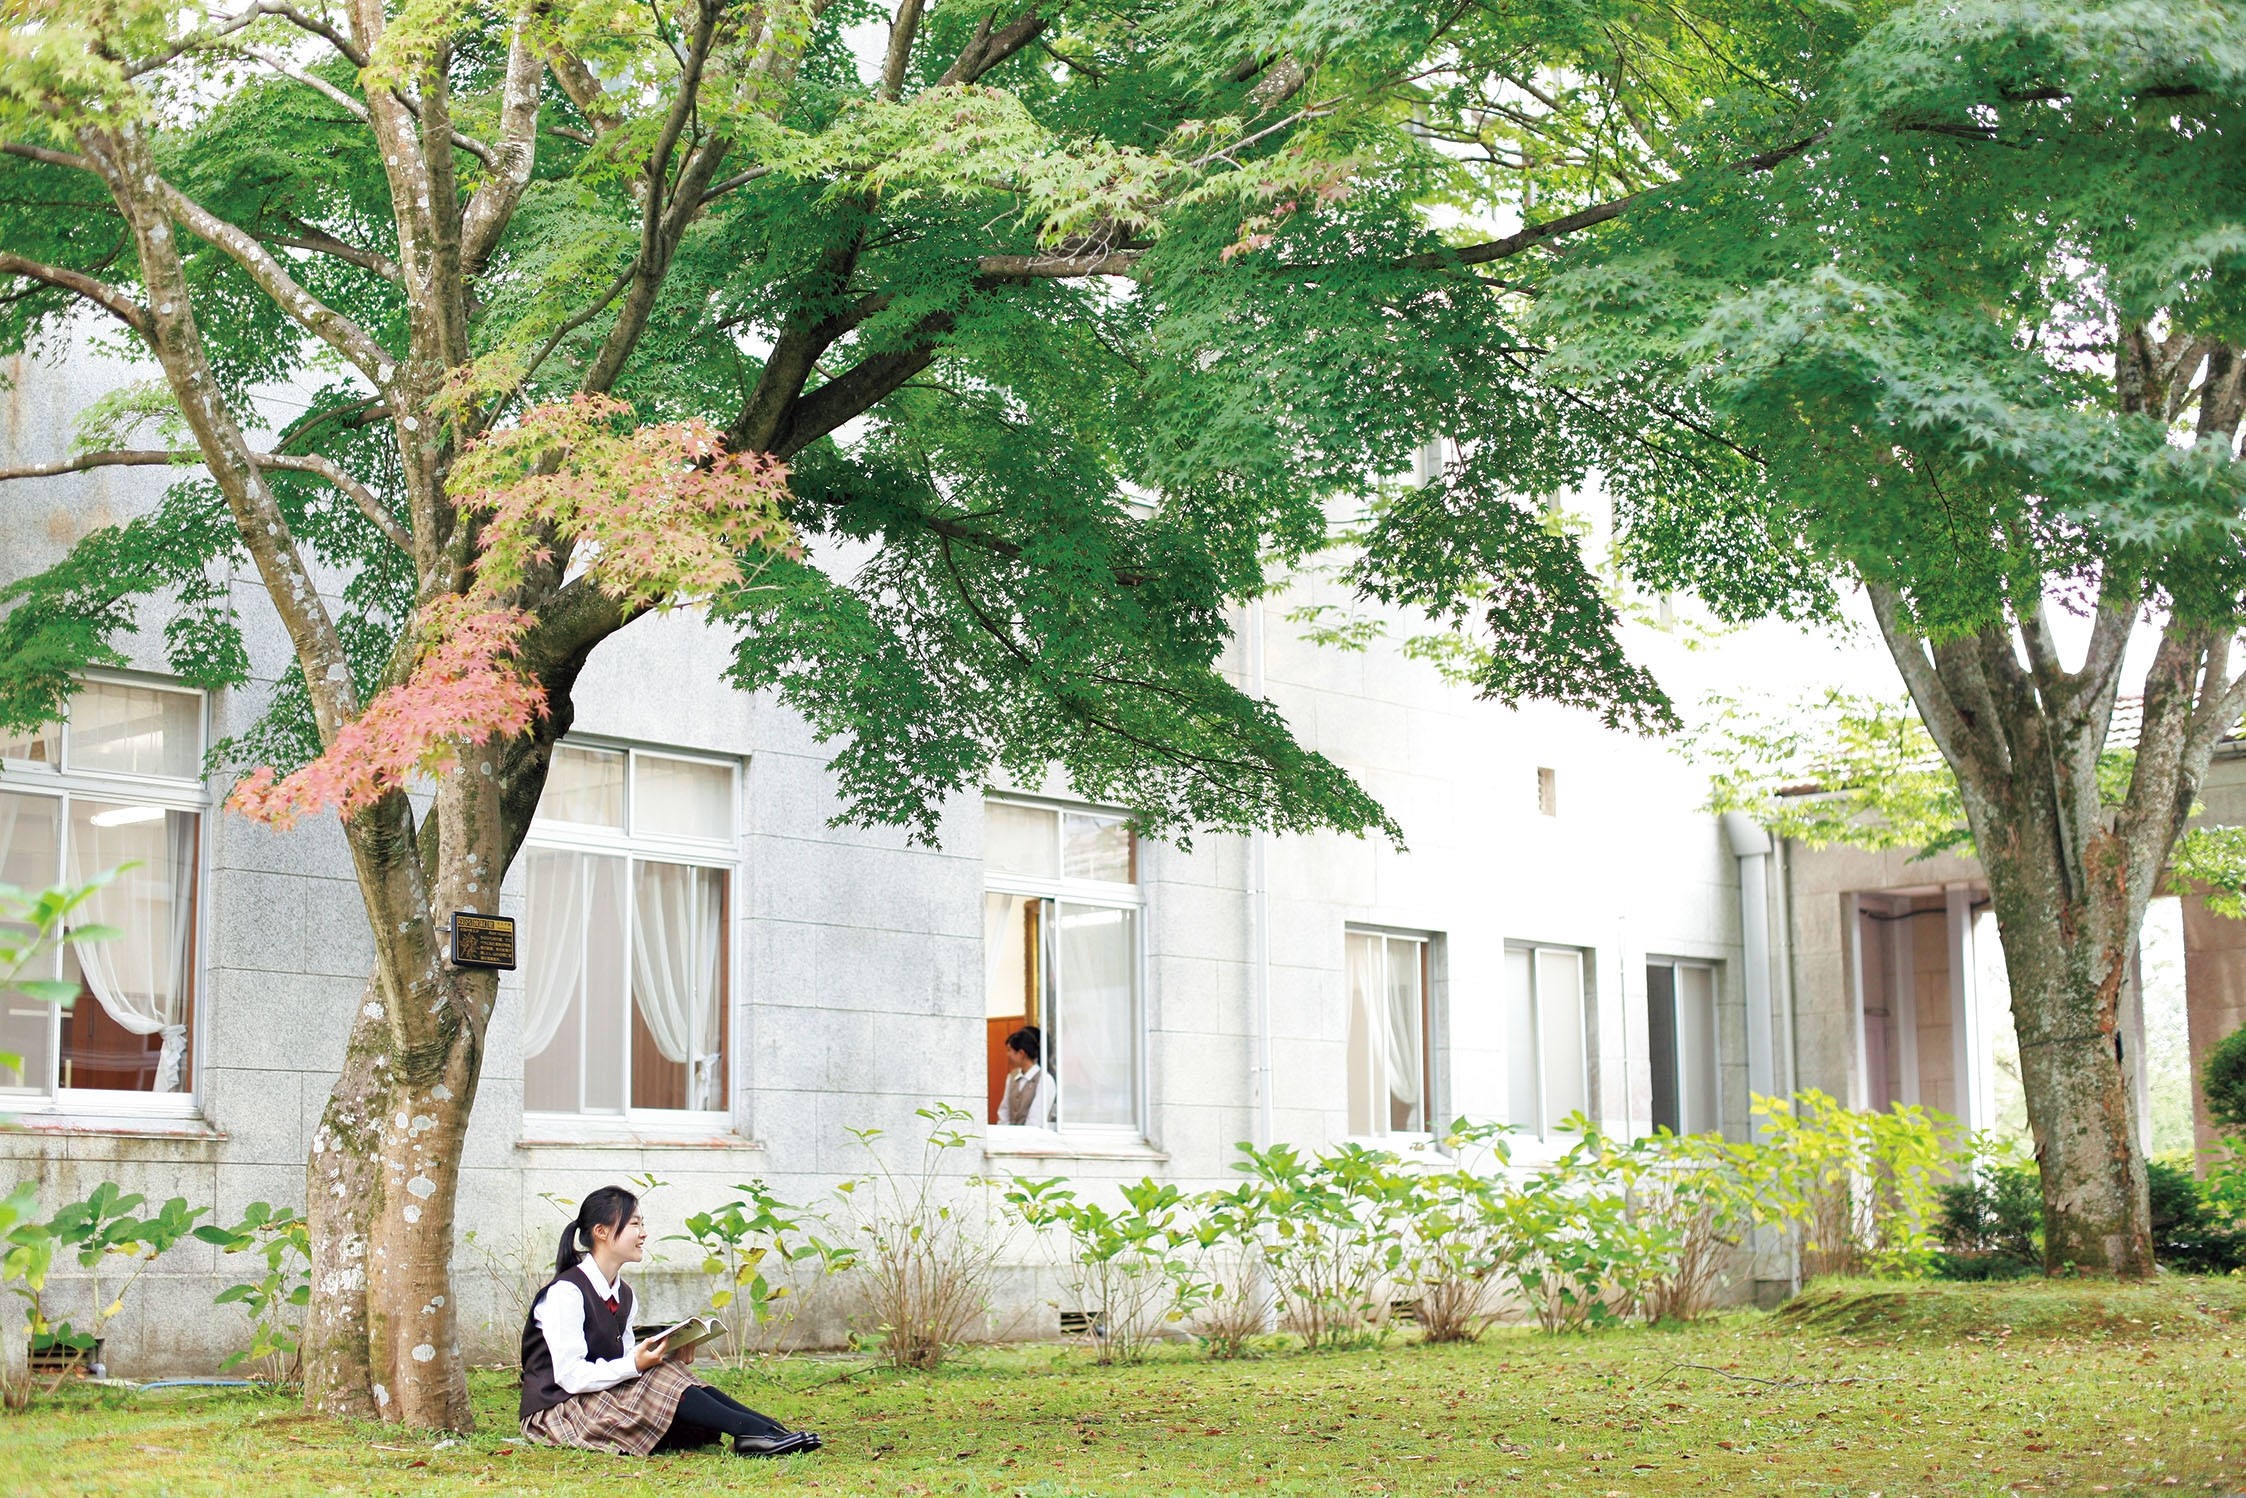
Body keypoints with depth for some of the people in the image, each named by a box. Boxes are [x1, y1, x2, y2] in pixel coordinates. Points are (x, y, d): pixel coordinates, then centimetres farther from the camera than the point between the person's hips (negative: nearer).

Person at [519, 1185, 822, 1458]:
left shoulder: (623, 1294, 12)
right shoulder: (566, 1292, -16)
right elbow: (570, 1375, -22)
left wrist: (670, 1358, -6)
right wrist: (634, 1365, -30)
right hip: (555, 1410, -8)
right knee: (659, 1381, -27)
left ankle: (768, 1428, -32)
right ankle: (751, 1430, -34)